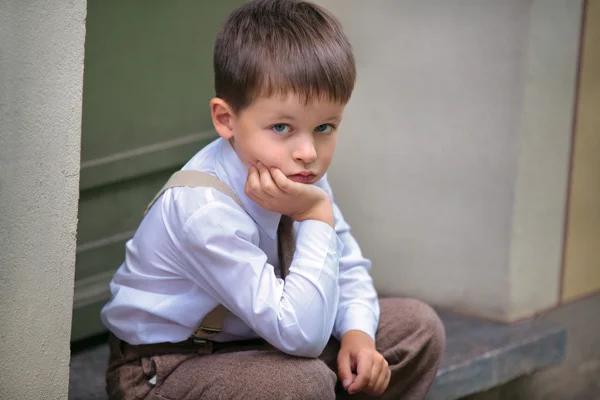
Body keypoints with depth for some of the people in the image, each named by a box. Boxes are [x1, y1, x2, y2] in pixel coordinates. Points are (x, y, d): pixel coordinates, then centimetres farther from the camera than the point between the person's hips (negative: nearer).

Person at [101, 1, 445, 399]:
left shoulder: (301, 174, -8)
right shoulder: (204, 212, -33)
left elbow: (348, 267, 9)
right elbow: (301, 335, -34)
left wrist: (357, 332, -10)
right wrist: (317, 220, -33)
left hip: (253, 343, 8)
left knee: (417, 326, 1)